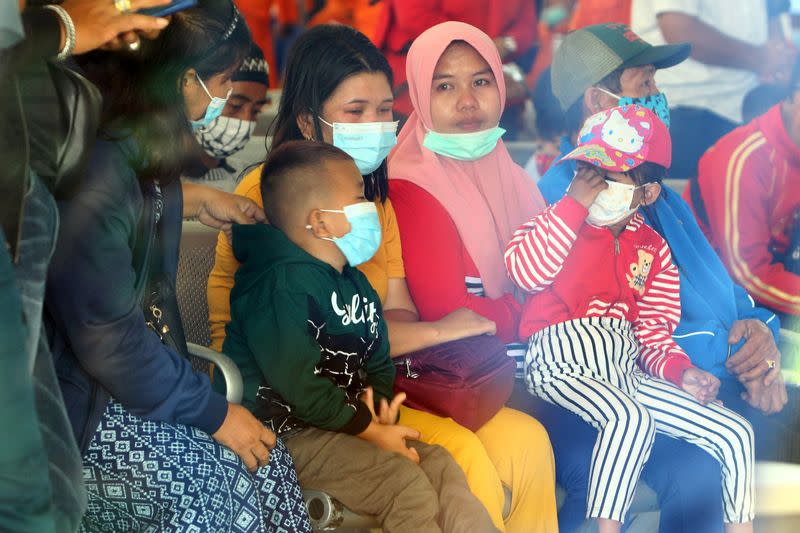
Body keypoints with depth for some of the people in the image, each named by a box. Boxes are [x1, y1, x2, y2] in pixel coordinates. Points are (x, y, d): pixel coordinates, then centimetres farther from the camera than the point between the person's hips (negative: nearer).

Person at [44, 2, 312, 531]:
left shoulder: (136, 146, 1)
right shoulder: (94, 166, -28)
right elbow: (106, 338, -24)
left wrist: (196, 200, 19)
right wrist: (213, 413, -14)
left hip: (123, 375, 9)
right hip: (70, 406, -9)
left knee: (266, 460, -6)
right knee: (218, 485, -19)